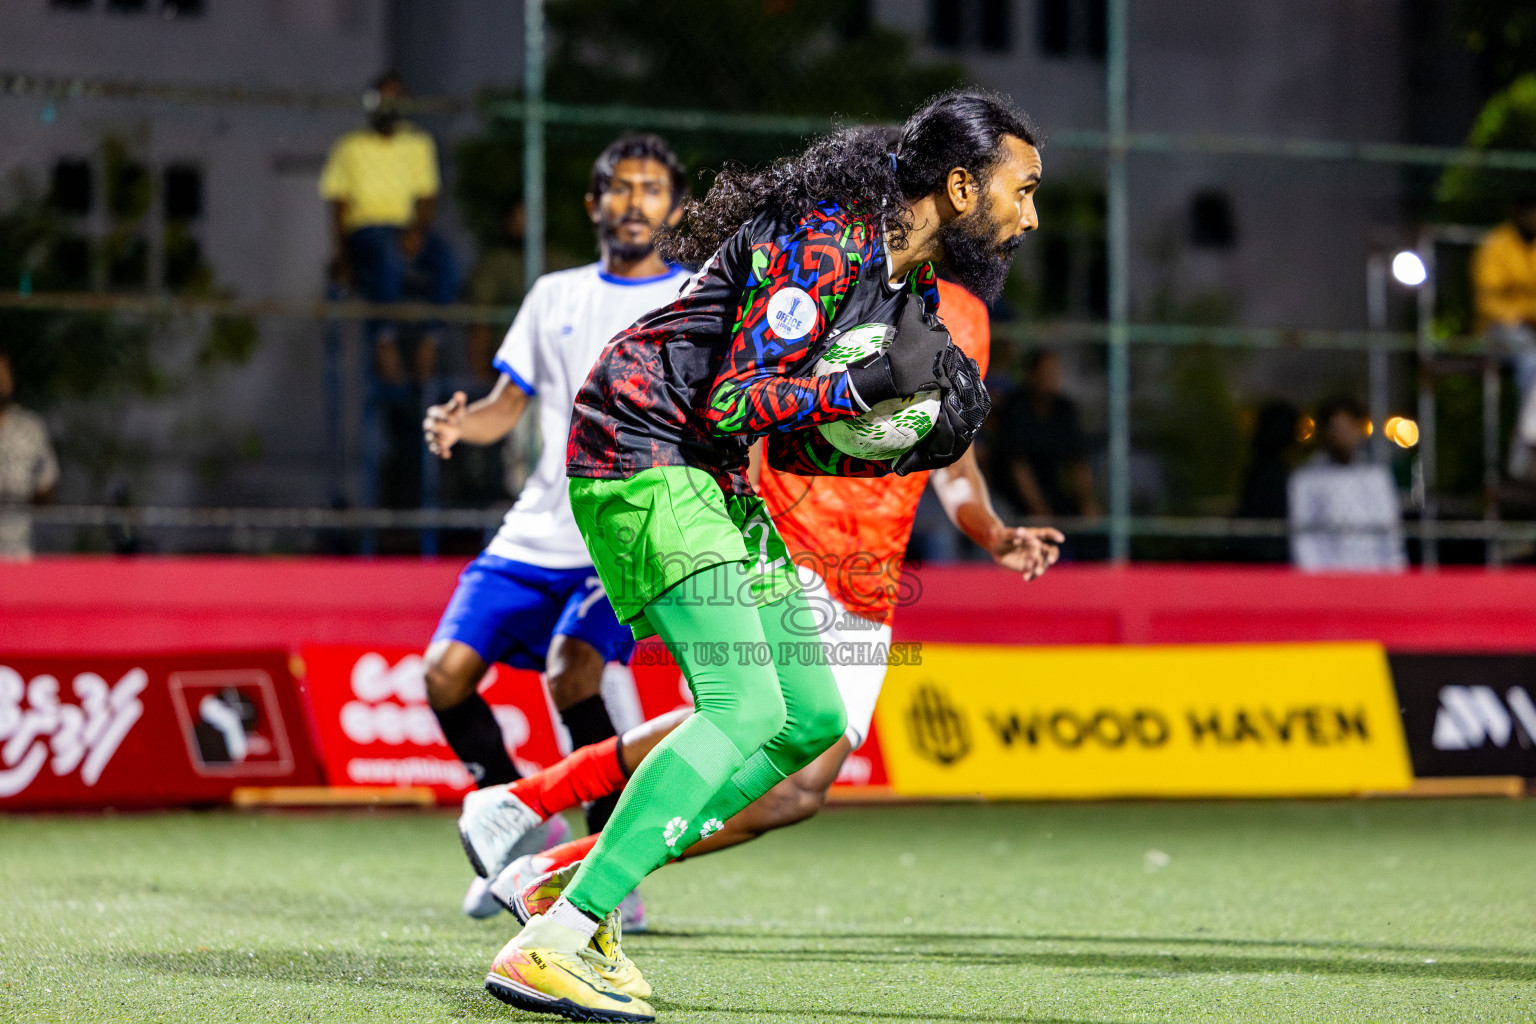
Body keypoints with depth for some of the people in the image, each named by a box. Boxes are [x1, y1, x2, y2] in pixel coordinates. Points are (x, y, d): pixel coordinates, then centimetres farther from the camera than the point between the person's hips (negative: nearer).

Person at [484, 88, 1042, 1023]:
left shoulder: (909, 277, 11)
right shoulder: (825, 242, -19)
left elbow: (789, 445, 13)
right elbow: (735, 406, -25)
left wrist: (917, 448, -2)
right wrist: (878, 380, -29)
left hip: (718, 484, 10)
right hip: (644, 456, -10)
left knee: (812, 720, 8)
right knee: (746, 707, -22)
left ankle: (570, 881, 10)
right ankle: (550, 945, -25)